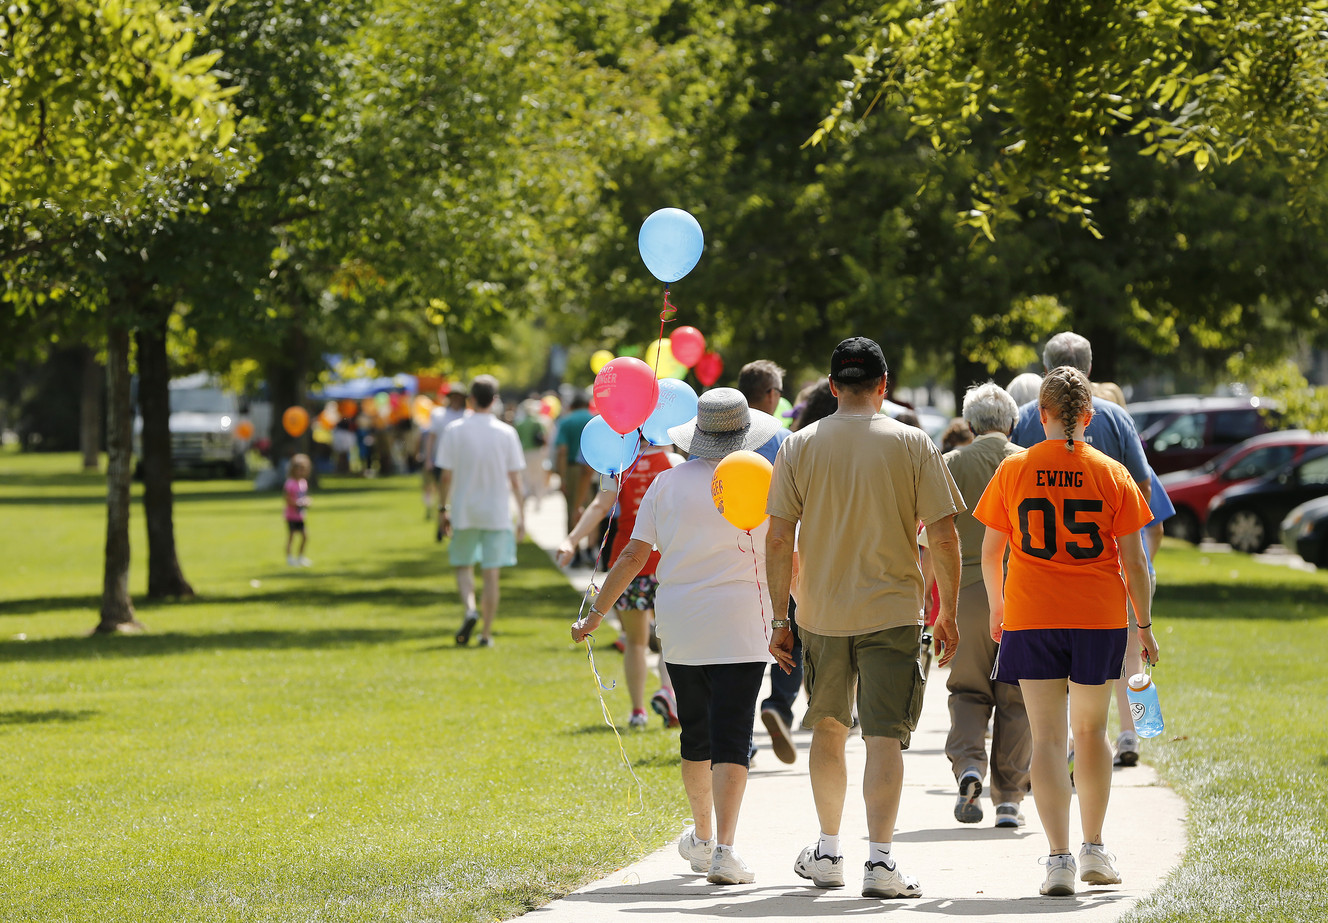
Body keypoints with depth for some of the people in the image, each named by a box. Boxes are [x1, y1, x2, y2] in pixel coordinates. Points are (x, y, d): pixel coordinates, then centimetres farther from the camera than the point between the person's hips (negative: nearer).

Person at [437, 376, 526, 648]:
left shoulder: (454, 431, -5)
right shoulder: (506, 433, -4)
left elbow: (446, 475, -4)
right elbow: (515, 480, -2)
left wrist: (442, 508, 8)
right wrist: (521, 516, 5)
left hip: (464, 513, 0)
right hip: (497, 513, 0)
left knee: (463, 566, 15)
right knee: (492, 573, 6)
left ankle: (470, 608, -12)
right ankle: (486, 633, 8)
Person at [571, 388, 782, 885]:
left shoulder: (668, 483, 3)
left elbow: (633, 556, 1)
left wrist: (597, 612, 9)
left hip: (680, 627, 3)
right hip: (738, 628, -3)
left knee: (695, 733, 18)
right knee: (730, 736, -6)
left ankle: (701, 837, 34)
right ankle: (722, 849, -17)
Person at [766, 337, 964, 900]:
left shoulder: (799, 446, 1)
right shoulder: (912, 445, -3)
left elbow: (779, 541, -1)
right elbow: (943, 536, -5)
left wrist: (780, 618, 5)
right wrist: (948, 614, 5)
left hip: (821, 613, 2)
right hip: (892, 611, -2)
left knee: (827, 729, 18)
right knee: (884, 736, -3)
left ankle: (828, 852, 27)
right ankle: (880, 860, -12)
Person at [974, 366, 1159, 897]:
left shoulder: (1012, 471, -1)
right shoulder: (1112, 474, -2)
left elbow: (990, 554, 5)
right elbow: (1133, 560, -1)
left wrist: (996, 608, 21)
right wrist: (1144, 624, 9)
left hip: (1031, 616, -1)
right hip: (1099, 615, 1)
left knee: (1047, 737, 0)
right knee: (1091, 731, 17)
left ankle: (1059, 857, -10)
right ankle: (1094, 851, 25)